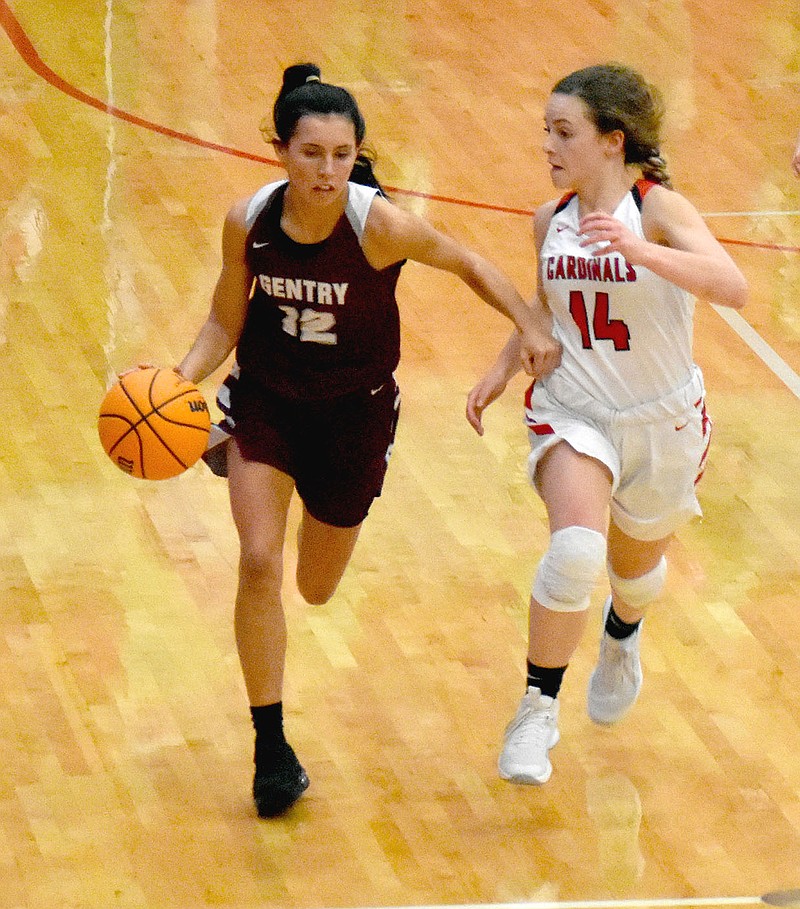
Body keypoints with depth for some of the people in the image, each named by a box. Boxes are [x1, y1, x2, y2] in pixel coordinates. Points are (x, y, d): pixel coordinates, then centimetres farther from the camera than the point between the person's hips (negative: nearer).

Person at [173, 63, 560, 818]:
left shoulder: (381, 225, -25)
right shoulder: (248, 222, -16)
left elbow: (467, 264, -8)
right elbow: (225, 323, -2)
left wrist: (530, 326, -19)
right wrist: (182, 381, -19)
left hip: (354, 411, -1)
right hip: (265, 400, 1)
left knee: (316, 588, 15)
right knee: (258, 564, -17)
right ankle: (271, 748, -3)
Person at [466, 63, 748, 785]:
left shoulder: (660, 209, -19)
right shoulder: (551, 220, -3)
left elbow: (733, 287, -37)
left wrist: (638, 250, -49)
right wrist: (503, 369, 4)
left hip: (659, 422, -1)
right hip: (571, 412, 2)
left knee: (636, 564, 21)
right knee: (575, 549, -26)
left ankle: (622, 638, 59)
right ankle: (539, 708, -13)